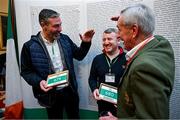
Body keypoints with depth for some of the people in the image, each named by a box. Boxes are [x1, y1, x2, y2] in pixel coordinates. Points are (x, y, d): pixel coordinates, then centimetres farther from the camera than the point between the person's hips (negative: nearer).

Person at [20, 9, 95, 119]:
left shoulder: (65, 39, -2)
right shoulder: (30, 46, -13)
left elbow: (79, 56, 7)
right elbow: (26, 71, -5)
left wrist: (86, 43, -10)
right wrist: (38, 82, -22)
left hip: (70, 89, 4)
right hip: (50, 93, -3)